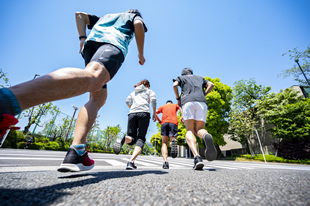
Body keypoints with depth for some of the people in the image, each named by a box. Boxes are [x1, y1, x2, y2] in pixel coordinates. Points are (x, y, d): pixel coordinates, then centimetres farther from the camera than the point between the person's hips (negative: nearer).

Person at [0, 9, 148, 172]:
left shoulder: (105, 17, 45)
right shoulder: (134, 15, 32)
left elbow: (80, 14, 33)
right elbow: (139, 24, 7)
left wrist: (82, 37, 20)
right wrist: (141, 54, 12)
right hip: (113, 45, -5)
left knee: (98, 98, 1)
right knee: (90, 77, -34)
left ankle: (76, 152, -14)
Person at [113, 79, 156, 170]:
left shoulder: (134, 92, 32)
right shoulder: (149, 91, 22)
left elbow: (127, 101, 20)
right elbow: (153, 99, 4)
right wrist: (154, 113, 9)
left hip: (132, 114, 3)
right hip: (144, 113, -3)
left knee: (131, 139, 2)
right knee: (141, 139, -3)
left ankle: (122, 137, -33)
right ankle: (131, 161, -22)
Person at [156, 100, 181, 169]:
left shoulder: (163, 106, 31)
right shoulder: (175, 105, 31)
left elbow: (155, 113, 14)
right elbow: (181, 108, 7)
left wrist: (159, 121, 17)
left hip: (164, 123, 1)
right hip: (173, 123, 0)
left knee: (164, 143, 5)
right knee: (172, 141, 2)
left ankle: (165, 161, -16)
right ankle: (173, 142, -36)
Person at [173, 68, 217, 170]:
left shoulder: (181, 77, 29)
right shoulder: (200, 78, 37)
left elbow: (175, 85, 7)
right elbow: (211, 84, 19)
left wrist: (178, 98, 16)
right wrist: (203, 95, 21)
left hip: (187, 101, -2)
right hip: (201, 102, 3)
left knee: (190, 131, -3)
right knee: (199, 129, 6)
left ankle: (197, 157, -27)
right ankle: (206, 136, -32)